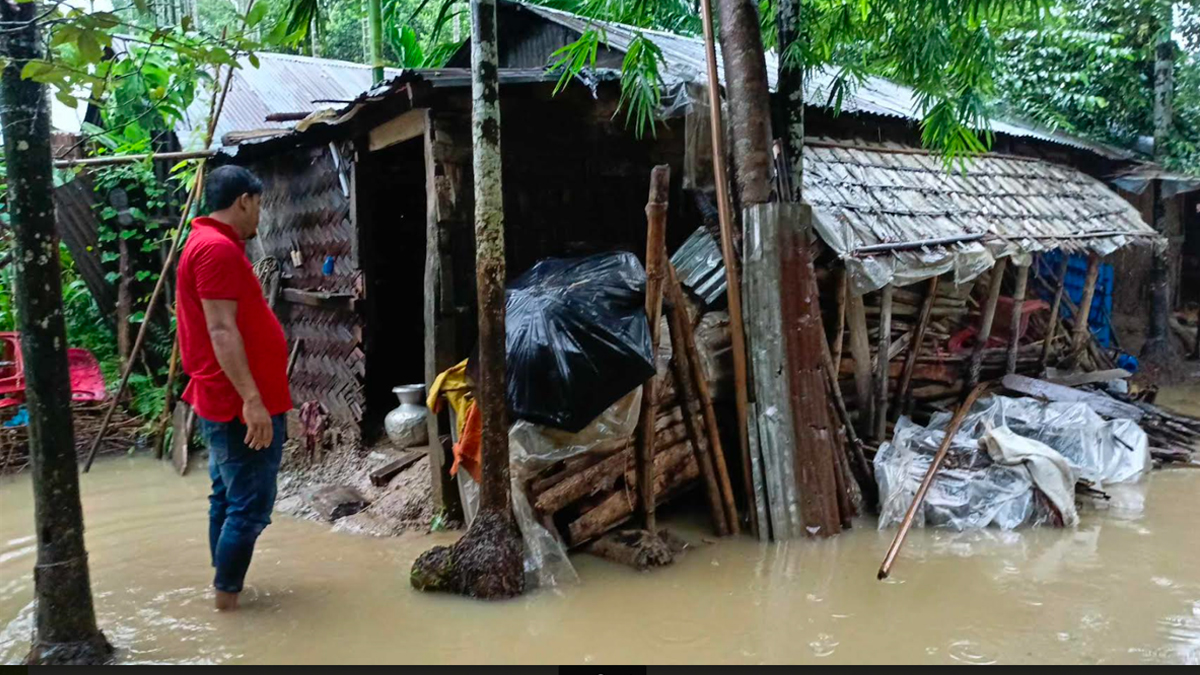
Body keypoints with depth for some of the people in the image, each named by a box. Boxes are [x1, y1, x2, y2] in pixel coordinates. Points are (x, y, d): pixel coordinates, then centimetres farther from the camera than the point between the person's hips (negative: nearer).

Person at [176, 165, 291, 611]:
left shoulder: (209, 244, 16)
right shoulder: (218, 248, -17)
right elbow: (221, 331, -24)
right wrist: (252, 398, -27)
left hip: (226, 402, 11)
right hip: (241, 404, -11)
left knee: (228, 499, 16)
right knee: (249, 506, -3)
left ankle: (226, 588, 26)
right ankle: (227, 595, 5)